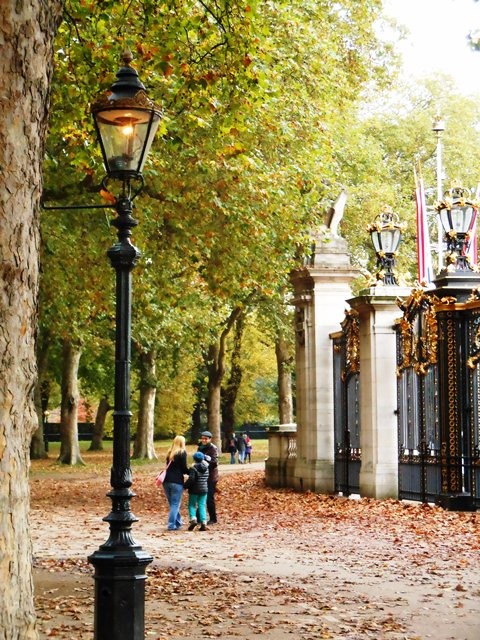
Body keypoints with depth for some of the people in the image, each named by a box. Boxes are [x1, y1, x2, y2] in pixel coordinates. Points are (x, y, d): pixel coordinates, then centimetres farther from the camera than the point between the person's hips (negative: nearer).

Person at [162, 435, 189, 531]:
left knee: (173, 503, 17)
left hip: (167, 481, 6)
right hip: (177, 481, -6)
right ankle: (171, 525, -4)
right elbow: (184, 468, -9)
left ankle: (178, 522, 28)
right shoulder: (182, 452, -5)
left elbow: (169, 467, 14)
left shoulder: (169, 453, 13)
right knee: (175, 504, 0)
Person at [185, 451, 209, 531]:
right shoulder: (206, 468, 4)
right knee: (202, 506, 6)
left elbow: (191, 479, -19)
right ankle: (203, 523, -4)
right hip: (204, 489, 4)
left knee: (192, 505, 7)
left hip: (194, 490, -4)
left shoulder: (193, 468, -14)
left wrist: (185, 486, -8)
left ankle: (193, 519, -14)